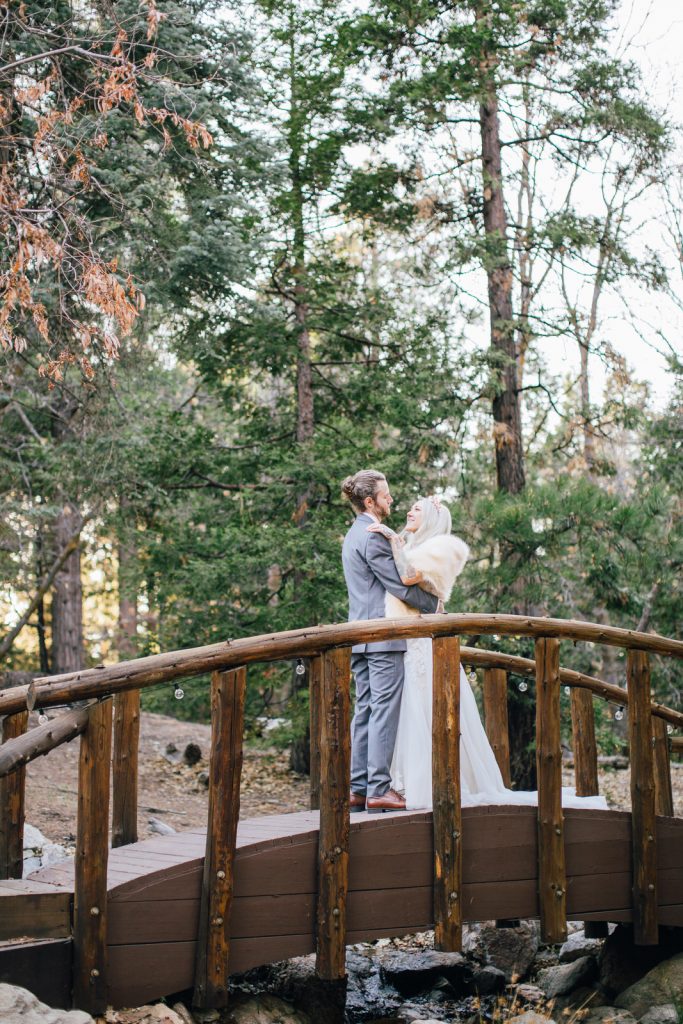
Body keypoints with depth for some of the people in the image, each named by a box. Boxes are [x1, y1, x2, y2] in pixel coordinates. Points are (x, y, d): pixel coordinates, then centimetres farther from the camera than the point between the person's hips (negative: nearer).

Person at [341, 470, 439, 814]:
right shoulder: (373, 537, -12)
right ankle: (378, 789, -7)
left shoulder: (354, 534, 20)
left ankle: (358, 788, 11)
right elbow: (399, 585, -14)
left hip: (362, 637, 10)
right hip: (383, 635, -10)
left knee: (365, 710, 9)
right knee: (384, 711, -8)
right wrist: (434, 603, 0)